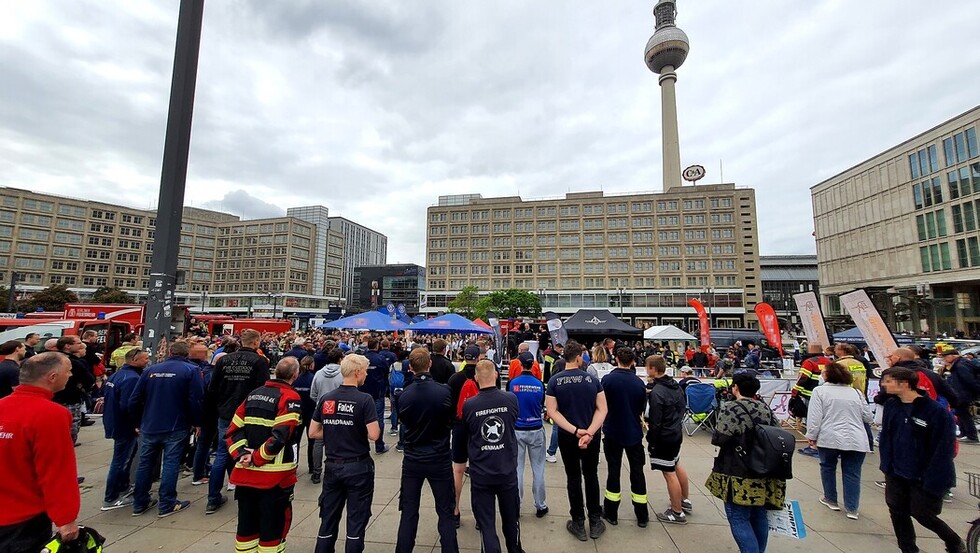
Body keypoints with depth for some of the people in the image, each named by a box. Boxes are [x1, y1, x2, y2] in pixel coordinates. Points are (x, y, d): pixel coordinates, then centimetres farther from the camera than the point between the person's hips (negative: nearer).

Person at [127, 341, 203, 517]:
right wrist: (197, 422, -2)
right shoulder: (191, 370, -9)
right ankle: (167, 505, 7)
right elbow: (196, 400, -15)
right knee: (171, 463, 2)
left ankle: (140, 503, 26)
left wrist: (140, 421, 20)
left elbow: (133, 400, 6)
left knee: (145, 463, 16)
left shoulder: (150, 370, 5)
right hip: (176, 427, -4)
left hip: (149, 426, 5)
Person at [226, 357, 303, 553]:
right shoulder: (290, 398, -15)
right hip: (274, 477, -6)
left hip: (245, 474, 7)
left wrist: (241, 454, -3)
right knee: (273, 527, 9)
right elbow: (279, 437, -24)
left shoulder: (253, 394, 7)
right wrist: (256, 457, -12)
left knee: (247, 524, 21)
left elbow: (233, 430, 5)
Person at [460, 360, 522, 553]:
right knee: (511, 519, 23)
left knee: (486, 524, 11)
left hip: (480, 474, -2)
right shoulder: (511, 399, -13)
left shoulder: (468, 405, -15)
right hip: (507, 470, 2)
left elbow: (465, 435, 3)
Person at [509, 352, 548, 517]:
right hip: (536, 430, 1)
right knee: (538, 469, 12)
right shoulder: (540, 384, -9)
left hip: (517, 430, 0)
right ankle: (540, 506, 22)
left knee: (517, 468, 10)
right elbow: (542, 405, 4)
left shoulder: (512, 383, -13)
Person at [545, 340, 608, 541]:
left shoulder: (554, 381, -9)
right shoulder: (592, 379, -8)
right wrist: (589, 432, -18)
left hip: (567, 437, 0)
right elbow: (602, 409, -12)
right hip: (591, 436, 1)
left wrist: (575, 430, -17)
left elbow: (552, 411, -14)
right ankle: (595, 522, 27)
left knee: (573, 478, 13)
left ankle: (579, 524, 22)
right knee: (591, 476, 18)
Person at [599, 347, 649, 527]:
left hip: (612, 432, -1)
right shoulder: (639, 383, -8)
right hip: (634, 432, 2)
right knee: (637, 472, 14)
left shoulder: (607, 379, -15)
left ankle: (611, 513, 21)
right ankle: (642, 517, 24)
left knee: (614, 470, 11)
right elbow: (642, 408, 4)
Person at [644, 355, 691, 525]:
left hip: (664, 437, -9)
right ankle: (685, 501, 42)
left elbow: (655, 422, -22)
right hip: (677, 432, 9)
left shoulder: (656, 393, -25)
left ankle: (677, 513, 18)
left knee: (669, 473, 4)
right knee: (676, 466, 25)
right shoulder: (674, 384, 0)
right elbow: (683, 405, 12)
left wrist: (651, 443, -12)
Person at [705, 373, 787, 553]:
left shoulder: (730, 408, -16)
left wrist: (715, 434, 0)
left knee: (739, 519, 1)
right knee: (759, 516, 20)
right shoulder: (766, 409, 6)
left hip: (739, 474, -8)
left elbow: (719, 438, -20)